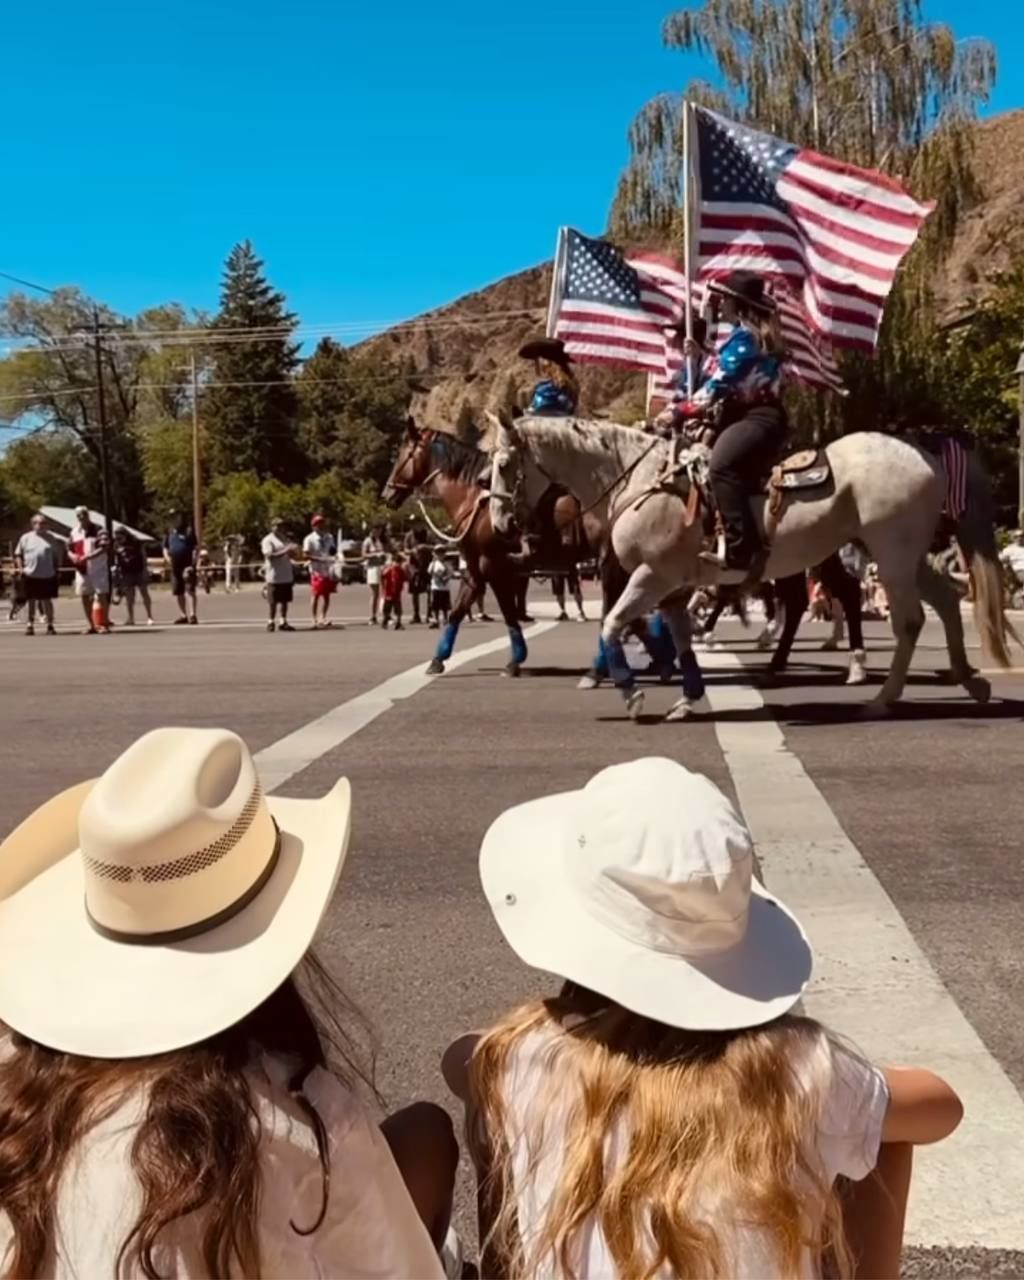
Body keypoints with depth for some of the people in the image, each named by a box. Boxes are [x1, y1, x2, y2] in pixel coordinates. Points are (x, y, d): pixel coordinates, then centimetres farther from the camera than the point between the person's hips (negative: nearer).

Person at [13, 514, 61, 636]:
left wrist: (57, 571, 7)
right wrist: (20, 568, -5)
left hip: (48, 575, 1)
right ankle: (30, 625, 15)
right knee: (31, 601, 6)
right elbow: (18, 555, 7)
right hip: (30, 575, -1)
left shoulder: (50, 539, 8)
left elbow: (56, 556, 12)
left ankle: (50, 625, 12)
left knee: (47, 600, 5)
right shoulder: (25, 538, 4)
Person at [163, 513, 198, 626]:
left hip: (187, 566, -6)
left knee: (190, 590, -13)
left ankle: (192, 614, -18)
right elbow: (165, 548, 21)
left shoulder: (189, 532, -1)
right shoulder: (170, 533, 13)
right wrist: (167, 557, 1)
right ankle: (183, 615, 22)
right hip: (175, 566, 6)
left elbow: (196, 548, -5)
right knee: (178, 592, 11)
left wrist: (193, 562, -16)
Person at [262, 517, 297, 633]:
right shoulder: (268, 540, -6)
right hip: (274, 576, -6)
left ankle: (284, 622, 14)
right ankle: (271, 622, 8)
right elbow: (270, 556, -18)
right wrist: (285, 551, -24)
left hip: (287, 575, 6)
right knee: (274, 601, -2)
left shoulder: (285, 540, 18)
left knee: (285, 599, 7)